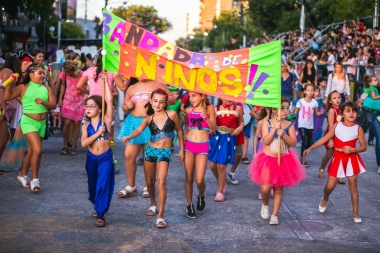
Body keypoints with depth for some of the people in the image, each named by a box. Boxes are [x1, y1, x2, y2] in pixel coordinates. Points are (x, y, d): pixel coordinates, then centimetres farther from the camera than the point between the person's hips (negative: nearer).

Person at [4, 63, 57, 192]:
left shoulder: (47, 88, 4)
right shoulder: (24, 87, -4)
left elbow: (54, 104, -2)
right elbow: (7, 97, -7)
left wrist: (43, 102, -20)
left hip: (42, 123, 5)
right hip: (28, 122, -5)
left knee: (32, 151, 16)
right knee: (37, 150, -17)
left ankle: (23, 175, 37)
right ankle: (35, 179, -4)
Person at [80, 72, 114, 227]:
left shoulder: (106, 121, -6)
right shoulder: (86, 126, 1)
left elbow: (110, 101, -16)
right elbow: (83, 143, -14)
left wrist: (105, 81, -17)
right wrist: (98, 133, -23)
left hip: (106, 158, -4)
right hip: (91, 158, 4)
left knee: (103, 185, -10)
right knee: (92, 185, 18)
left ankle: (101, 215, -5)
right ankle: (97, 207, 41)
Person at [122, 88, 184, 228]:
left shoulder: (172, 115, -3)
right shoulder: (149, 118, -1)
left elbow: (179, 131, 9)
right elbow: (139, 129, -19)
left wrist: (182, 149, 12)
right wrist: (130, 137, -40)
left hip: (165, 153, -3)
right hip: (150, 150, 3)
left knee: (161, 181, -17)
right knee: (150, 181, 16)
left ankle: (160, 216, -16)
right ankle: (153, 204, 44)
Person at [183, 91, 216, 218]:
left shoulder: (209, 108, -1)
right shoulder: (188, 110, 5)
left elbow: (214, 128, -9)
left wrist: (206, 118, -25)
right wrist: (185, 136, 7)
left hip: (203, 147, -2)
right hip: (189, 145, 2)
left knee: (199, 180, -8)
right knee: (189, 178, 3)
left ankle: (201, 196, 24)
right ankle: (189, 205, 19)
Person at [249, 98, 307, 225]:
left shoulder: (289, 125, -1)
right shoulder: (266, 123, -5)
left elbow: (294, 143, -10)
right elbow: (266, 140, -16)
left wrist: (283, 134, -23)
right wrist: (274, 129, -24)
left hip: (283, 160, 2)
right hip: (267, 159, -2)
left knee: (279, 189, 8)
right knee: (265, 188, -10)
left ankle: (274, 215, 20)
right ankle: (265, 204, 24)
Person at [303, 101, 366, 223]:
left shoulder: (358, 129, -7)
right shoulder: (336, 126, -4)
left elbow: (364, 147, -4)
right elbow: (324, 139, 0)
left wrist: (352, 150, -21)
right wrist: (310, 148, -3)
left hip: (352, 159, -1)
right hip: (337, 159, 1)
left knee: (353, 185, 3)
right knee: (330, 186, 2)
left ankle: (355, 213, 13)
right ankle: (325, 199, 37)